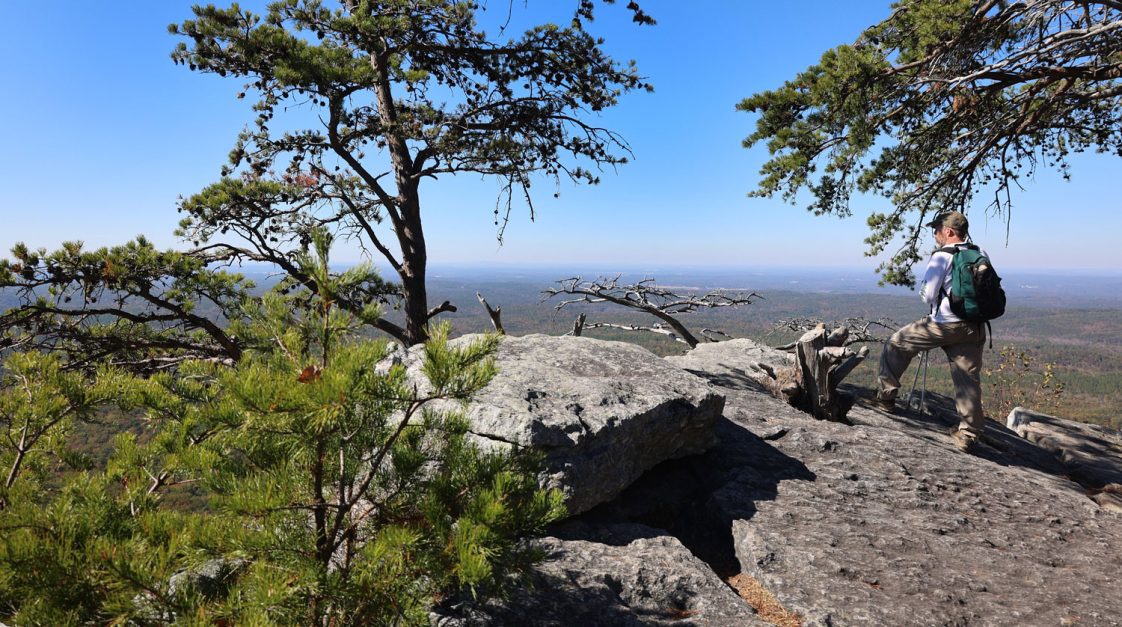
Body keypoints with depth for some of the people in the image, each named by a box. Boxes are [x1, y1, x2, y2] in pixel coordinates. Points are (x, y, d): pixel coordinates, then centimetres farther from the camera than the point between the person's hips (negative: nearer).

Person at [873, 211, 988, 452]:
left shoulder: (941, 256, -10)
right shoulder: (981, 256, 9)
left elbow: (928, 295, -11)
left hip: (944, 324, -6)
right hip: (975, 327, 6)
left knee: (897, 344, 12)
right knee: (969, 379, 8)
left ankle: (886, 397, 17)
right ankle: (969, 435, 13)